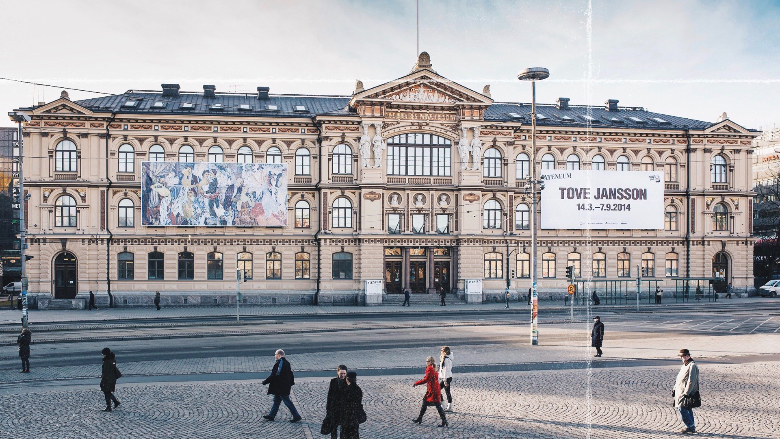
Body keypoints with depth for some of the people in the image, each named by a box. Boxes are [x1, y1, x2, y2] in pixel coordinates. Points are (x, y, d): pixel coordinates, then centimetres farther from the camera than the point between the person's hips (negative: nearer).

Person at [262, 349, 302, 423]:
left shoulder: (279, 363, -20)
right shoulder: (286, 362, 9)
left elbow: (274, 375, -22)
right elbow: (290, 373, 17)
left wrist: (265, 381, -13)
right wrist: (291, 383, 27)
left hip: (281, 387, -10)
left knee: (287, 401, -3)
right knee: (276, 401, 18)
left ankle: (296, 416, 1)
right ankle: (271, 415, 26)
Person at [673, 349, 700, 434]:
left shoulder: (692, 366, -15)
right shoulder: (685, 365, 17)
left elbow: (691, 381, -20)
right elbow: (679, 379, 23)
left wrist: (686, 393, -23)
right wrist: (674, 389, 19)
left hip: (686, 392, -10)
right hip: (680, 392, 10)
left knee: (682, 408, -11)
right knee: (688, 409, 13)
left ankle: (690, 426, -3)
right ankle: (692, 427, 20)